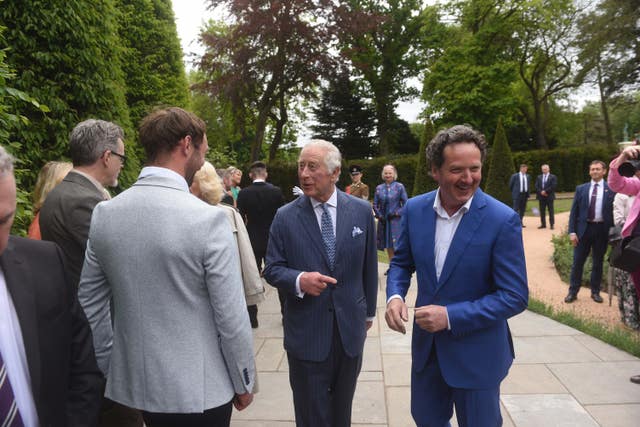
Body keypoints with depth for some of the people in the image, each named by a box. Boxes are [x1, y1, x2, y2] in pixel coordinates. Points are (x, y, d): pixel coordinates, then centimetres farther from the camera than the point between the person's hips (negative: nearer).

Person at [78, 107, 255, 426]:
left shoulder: (102, 214, -4)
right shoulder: (207, 218, -21)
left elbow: (89, 306, 3)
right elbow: (231, 317, -17)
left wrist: (109, 368, 15)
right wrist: (244, 382, -3)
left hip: (131, 382, 5)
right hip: (198, 389, -5)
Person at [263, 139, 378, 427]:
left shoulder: (361, 211, -2)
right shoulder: (285, 217, -7)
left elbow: (369, 266, 6)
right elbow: (272, 269, -3)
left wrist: (368, 312, 13)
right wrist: (299, 280, -24)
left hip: (350, 328, 2)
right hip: (306, 333, -1)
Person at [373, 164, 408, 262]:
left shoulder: (399, 187, 0)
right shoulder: (379, 188, 9)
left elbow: (406, 204, -1)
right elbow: (375, 204, 11)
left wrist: (397, 213, -12)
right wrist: (379, 215, -4)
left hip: (396, 221, -4)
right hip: (383, 221, 4)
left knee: (396, 247, -8)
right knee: (388, 248, 9)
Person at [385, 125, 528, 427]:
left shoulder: (503, 220, -19)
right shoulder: (415, 209, -6)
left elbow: (515, 296, -17)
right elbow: (402, 262, 7)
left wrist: (451, 316, -24)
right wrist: (395, 296, -14)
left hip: (477, 353, -4)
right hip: (426, 344, 4)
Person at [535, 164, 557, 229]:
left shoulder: (553, 177, 1)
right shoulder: (539, 177, 13)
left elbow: (553, 186, -10)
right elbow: (536, 186, 4)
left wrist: (545, 191, -16)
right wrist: (541, 192, -11)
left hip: (549, 196, -4)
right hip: (541, 196, 4)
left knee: (551, 211, -1)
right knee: (542, 211, 6)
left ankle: (551, 224, 2)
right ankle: (543, 224, 12)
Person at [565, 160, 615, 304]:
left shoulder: (611, 190, 0)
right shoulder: (581, 189, 5)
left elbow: (615, 212, 0)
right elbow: (574, 212, 3)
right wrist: (572, 231, -3)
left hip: (602, 230, -1)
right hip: (584, 228, 1)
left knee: (598, 262, 10)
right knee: (578, 262, 4)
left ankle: (595, 291, 23)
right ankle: (573, 292, 13)